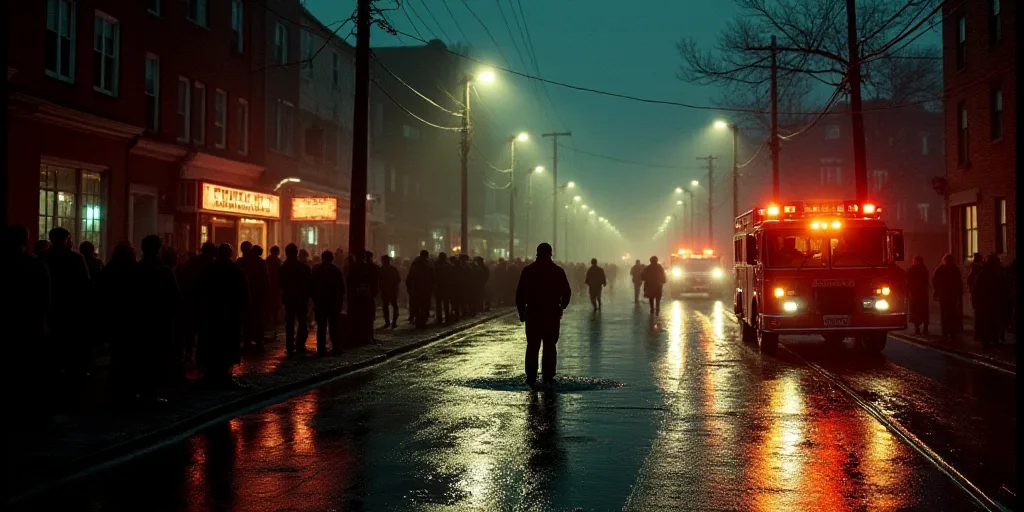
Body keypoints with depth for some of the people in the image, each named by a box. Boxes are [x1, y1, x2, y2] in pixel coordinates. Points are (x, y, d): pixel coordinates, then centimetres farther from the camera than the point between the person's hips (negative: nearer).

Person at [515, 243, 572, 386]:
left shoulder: (528, 270, 0)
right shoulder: (558, 271, -2)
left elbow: (520, 293, -1)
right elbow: (567, 292, -3)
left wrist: (521, 312, 6)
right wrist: (561, 307, 13)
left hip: (532, 314, 1)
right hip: (552, 314, -1)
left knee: (532, 347, 6)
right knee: (550, 346, 5)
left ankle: (531, 378, 3)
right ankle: (548, 377, 3)